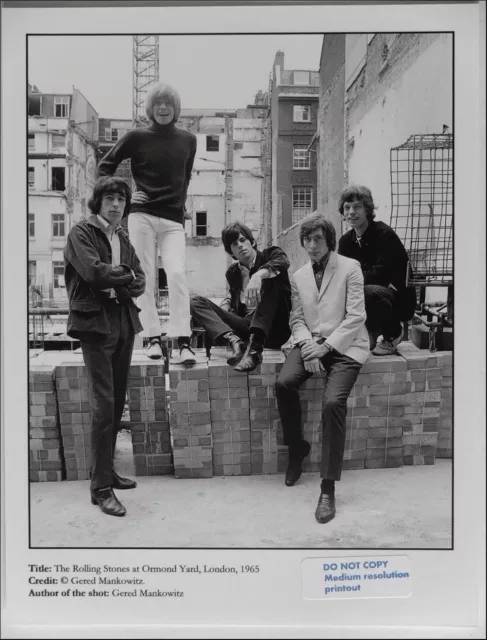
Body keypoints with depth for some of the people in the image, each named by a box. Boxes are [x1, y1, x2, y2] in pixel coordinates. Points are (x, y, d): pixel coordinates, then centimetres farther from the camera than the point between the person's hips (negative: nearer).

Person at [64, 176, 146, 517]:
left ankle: (108, 470, 22)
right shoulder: (81, 233, -1)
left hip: (125, 322, 6)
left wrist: (116, 287, -9)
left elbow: (140, 282, 10)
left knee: (117, 402, 8)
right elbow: (93, 271, -18)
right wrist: (126, 274, -4)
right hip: (96, 323, -6)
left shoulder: (123, 237, 18)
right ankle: (101, 486, -2)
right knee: (104, 402, -10)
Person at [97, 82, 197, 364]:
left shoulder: (188, 140, 9)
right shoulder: (137, 137, 3)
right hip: (142, 216, -1)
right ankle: (154, 337, 7)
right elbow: (105, 166, 12)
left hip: (174, 220, 1)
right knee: (146, 277, -1)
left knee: (177, 274, -13)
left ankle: (184, 341, -11)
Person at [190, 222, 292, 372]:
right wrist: (223, 308, 7)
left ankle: (255, 347, -39)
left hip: (274, 329, -4)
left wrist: (258, 275, -41)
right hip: (246, 326, 4)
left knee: (269, 276, -27)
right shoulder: (233, 272, 15)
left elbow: (283, 262, -22)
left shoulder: (269, 255, 3)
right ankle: (233, 341, -34)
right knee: (196, 302, -6)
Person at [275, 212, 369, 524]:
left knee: (333, 402, -27)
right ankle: (297, 449, 2)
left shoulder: (350, 268, -2)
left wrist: (326, 346, -16)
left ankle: (328, 488, -17)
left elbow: (356, 317, -9)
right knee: (283, 383, -24)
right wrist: (306, 345, -11)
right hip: (311, 343, 4)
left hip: (344, 345, -4)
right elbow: (297, 319, 9)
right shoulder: (299, 276, 13)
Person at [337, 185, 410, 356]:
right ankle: (372, 333, 8)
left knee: (370, 291, -36)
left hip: (399, 298, -7)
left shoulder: (384, 234, -16)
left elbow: (381, 274, -25)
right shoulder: (346, 240, 4)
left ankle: (393, 335, -6)